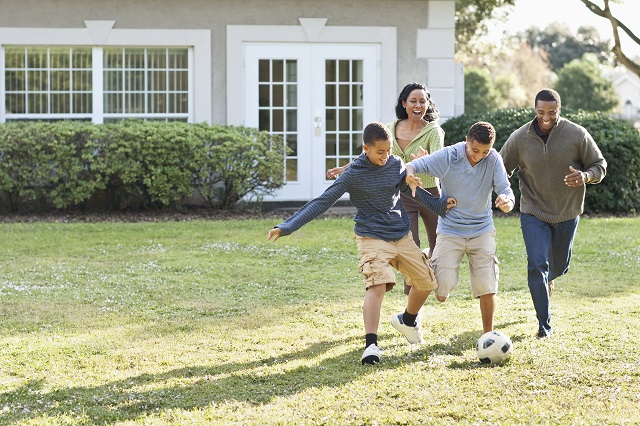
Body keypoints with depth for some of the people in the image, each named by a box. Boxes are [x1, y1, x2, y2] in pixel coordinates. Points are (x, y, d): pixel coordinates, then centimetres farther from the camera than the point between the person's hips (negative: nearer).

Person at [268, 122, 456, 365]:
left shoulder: (396, 164, -1)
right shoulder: (354, 174, -14)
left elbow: (410, 189, 20)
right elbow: (322, 202, -16)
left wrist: (439, 205, 18)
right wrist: (288, 226, -22)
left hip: (402, 234, 6)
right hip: (372, 238, -6)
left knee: (426, 282, 11)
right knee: (378, 284, -27)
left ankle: (407, 320, 41)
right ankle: (370, 345, -29)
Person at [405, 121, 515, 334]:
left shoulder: (494, 159, -10)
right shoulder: (449, 156, -14)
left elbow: (505, 189, -14)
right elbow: (418, 164, -12)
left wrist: (507, 201, -40)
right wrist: (409, 172, -38)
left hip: (482, 231, 1)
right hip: (450, 231, -1)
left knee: (487, 290, -4)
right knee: (441, 292, -6)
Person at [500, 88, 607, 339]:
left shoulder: (577, 135, -14)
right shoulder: (519, 138, -11)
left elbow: (599, 165, -4)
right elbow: (502, 170, 2)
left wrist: (585, 176, -26)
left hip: (567, 212, 1)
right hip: (533, 213, -1)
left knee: (559, 265, 18)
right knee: (537, 266, -14)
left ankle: (548, 279, 57)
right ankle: (544, 326, -6)